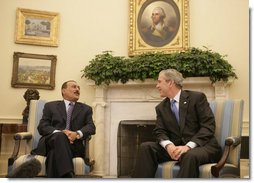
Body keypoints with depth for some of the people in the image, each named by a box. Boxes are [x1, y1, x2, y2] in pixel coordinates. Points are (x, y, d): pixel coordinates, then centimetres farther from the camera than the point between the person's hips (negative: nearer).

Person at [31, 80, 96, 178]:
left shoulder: (86, 109, 22)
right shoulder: (50, 106, 18)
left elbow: (91, 127, 6)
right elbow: (42, 127, 5)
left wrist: (77, 134, -18)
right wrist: (60, 133, -16)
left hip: (74, 145, 0)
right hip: (50, 142, 0)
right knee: (59, 136, -36)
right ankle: (68, 175, -50)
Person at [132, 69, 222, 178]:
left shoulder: (197, 97, -2)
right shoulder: (161, 107, 13)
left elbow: (208, 126, -9)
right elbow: (160, 132, 4)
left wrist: (188, 146, -22)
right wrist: (168, 145, -20)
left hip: (201, 146, -4)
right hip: (176, 148, 5)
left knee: (190, 156, -39)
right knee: (146, 147, -18)